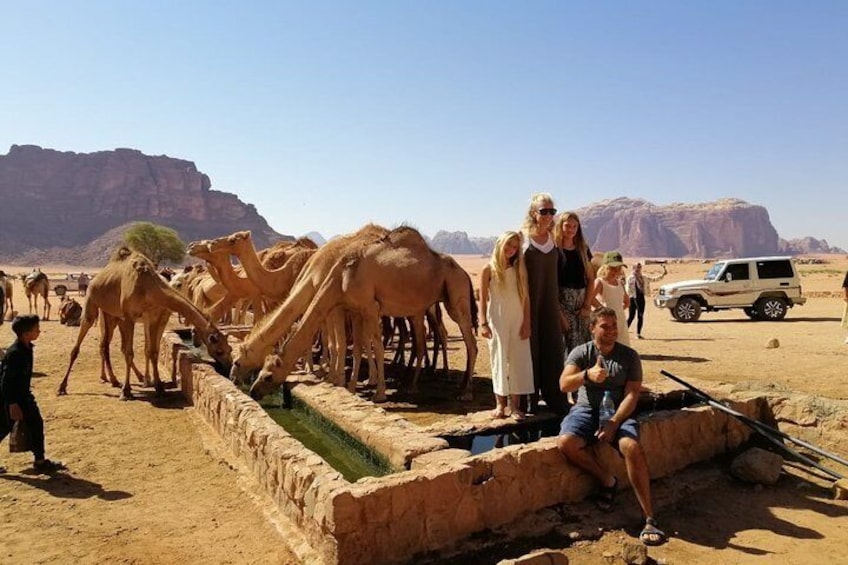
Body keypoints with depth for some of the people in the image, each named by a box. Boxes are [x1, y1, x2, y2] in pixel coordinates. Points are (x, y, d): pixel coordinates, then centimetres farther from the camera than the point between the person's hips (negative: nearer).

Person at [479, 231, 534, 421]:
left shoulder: (519, 269, 6)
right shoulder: (489, 270, -1)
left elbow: (526, 298, 5)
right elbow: (483, 299, -3)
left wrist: (527, 323, -2)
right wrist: (483, 323, -10)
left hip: (518, 321, 2)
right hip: (497, 321, -2)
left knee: (519, 361, 1)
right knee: (499, 361, 4)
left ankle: (515, 405, 8)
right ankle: (500, 404, 12)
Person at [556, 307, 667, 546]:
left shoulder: (629, 356, 4)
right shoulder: (581, 353, 2)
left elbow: (632, 394, -4)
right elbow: (564, 385, -14)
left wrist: (614, 423, -19)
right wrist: (587, 374, -37)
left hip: (619, 412, -1)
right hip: (587, 409, 1)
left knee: (632, 447, -31)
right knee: (565, 442, -29)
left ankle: (649, 519, -24)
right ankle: (607, 480, -3)